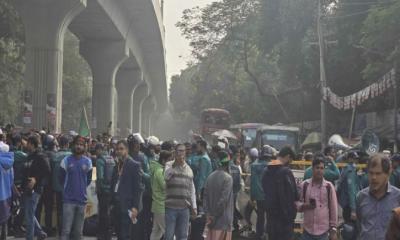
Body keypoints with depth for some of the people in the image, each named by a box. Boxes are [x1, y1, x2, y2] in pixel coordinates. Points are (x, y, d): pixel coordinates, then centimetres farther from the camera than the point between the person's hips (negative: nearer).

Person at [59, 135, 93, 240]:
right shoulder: (66, 160, -3)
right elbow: (62, 178, 7)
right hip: (68, 199, -3)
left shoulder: (88, 161, 4)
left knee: (78, 230, 10)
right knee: (66, 229, -6)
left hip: (82, 199, 3)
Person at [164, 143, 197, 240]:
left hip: (185, 208, 5)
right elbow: (164, 177, -22)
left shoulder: (189, 169, 14)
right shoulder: (169, 165, -1)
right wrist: (175, 164, -22)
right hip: (170, 207, -4)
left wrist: (194, 206, 13)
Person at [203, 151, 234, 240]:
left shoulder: (210, 177, 4)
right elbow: (223, 199, -17)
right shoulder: (227, 178, -12)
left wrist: (208, 214, 1)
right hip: (223, 218, -6)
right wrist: (215, 216, -11)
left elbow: (205, 197, 2)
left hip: (211, 218, 6)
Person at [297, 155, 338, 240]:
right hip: (307, 230, 1)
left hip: (323, 231, -1)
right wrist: (304, 206, -14)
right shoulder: (304, 185, 1)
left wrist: (333, 229, 0)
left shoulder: (329, 186, -2)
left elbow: (333, 209, 2)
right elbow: (297, 205, 8)